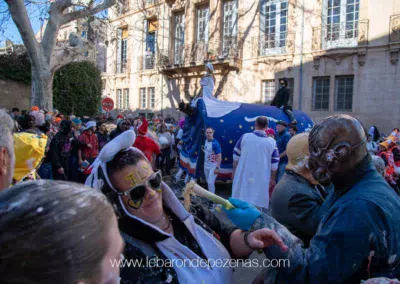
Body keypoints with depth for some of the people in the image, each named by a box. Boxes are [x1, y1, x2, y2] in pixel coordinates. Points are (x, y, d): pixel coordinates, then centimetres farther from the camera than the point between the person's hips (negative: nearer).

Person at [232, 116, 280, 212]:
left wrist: (234, 171, 15)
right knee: (258, 205, 3)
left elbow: (236, 156, 4)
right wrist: (272, 179, 12)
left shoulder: (244, 137, -1)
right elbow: (274, 163, 1)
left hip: (243, 175, 1)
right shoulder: (272, 142, -2)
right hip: (261, 179, -1)